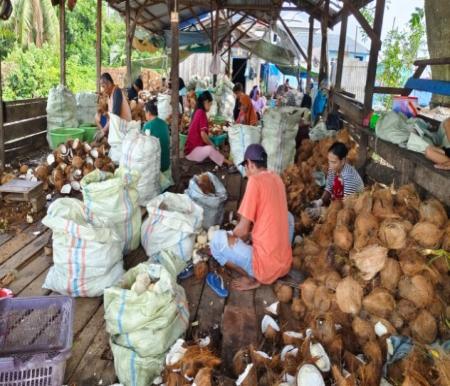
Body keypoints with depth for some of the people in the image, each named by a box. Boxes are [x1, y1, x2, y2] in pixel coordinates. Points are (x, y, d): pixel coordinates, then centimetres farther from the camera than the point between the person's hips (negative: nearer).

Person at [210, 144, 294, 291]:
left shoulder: (255, 180, -14)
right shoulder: (276, 178, 8)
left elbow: (243, 230, -12)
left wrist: (231, 237, 9)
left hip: (267, 266, -7)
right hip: (285, 263, 7)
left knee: (218, 239, 1)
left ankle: (252, 278, 5)